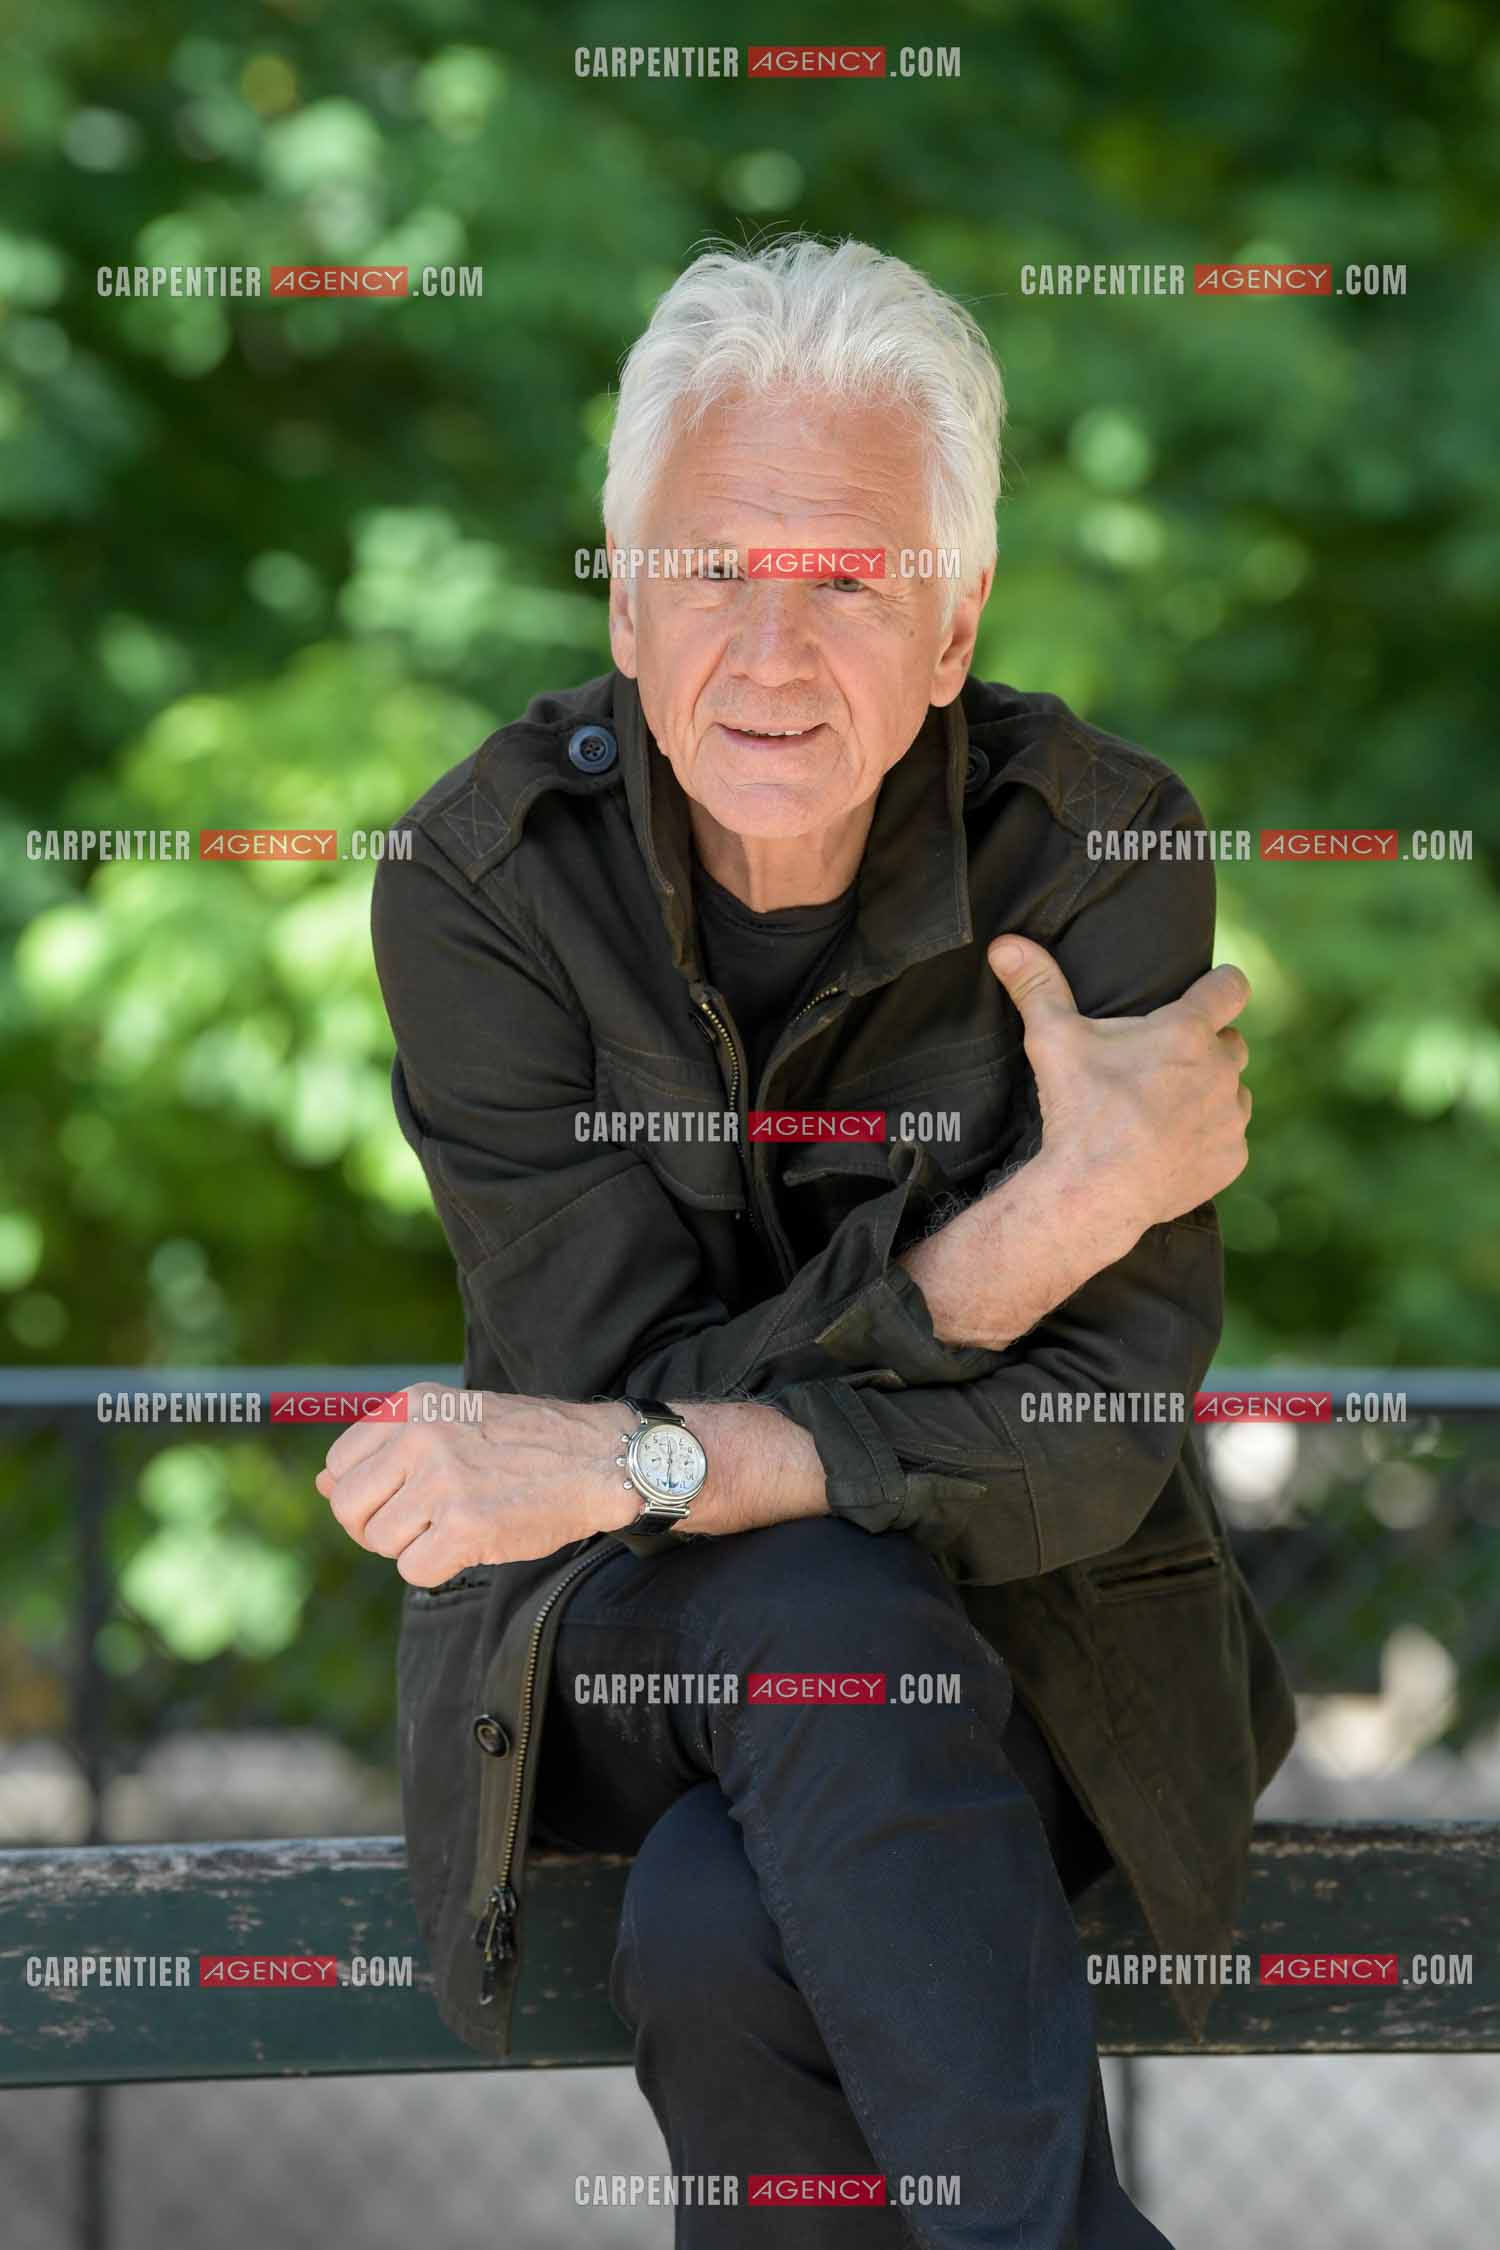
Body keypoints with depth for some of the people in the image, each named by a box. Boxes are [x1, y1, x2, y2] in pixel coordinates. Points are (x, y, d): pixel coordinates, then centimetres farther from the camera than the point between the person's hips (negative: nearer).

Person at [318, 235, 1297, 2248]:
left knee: (721, 1936, -32)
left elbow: (1097, 1441, -19)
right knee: (820, 1614, -33)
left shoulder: (1100, 856, -13)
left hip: (1022, 1626, -1)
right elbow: (620, 1386, -18)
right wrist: (1053, 1210, -26)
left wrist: (654, 1463, -29)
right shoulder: (486, 884, -13)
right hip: (622, 1631, 1)